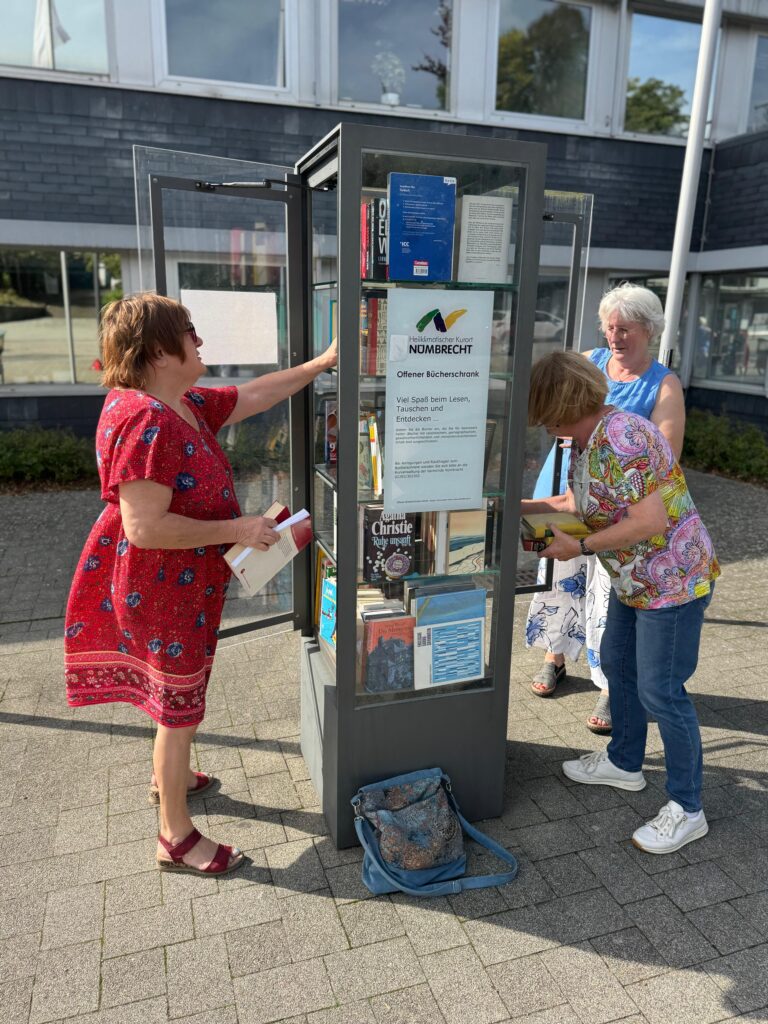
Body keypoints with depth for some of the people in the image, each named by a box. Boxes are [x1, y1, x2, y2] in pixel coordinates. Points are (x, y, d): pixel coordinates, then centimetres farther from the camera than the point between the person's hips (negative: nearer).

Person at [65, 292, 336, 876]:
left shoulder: (185, 405, 3)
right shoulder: (145, 422, -29)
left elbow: (252, 397, 13)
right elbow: (144, 528, -32)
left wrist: (321, 364, 14)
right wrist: (238, 529, -27)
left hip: (184, 583, 10)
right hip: (161, 589, -10)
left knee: (178, 690, 28)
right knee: (180, 705, 5)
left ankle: (168, 777, 52)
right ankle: (176, 838, 24)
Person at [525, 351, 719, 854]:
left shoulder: (618, 440, -27)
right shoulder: (585, 440, 4)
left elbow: (649, 521, -30)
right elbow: (584, 500, 16)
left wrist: (580, 547, -21)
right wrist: (524, 506, 10)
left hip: (672, 580, -10)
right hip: (634, 580, 11)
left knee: (661, 691, -2)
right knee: (617, 663, 21)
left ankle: (687, 810, 15)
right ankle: (624, 762, 41)